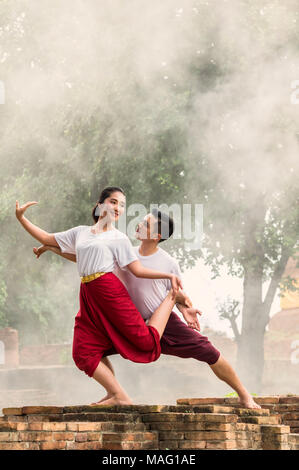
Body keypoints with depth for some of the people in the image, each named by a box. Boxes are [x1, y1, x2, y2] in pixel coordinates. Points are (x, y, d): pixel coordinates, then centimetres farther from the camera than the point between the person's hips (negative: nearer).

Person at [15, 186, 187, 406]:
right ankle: (119, 397, -2)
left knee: (145, 340, -10)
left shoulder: (119, 238, 7)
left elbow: (138, 269, 3)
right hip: (88, 296, 4)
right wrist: (21, 218, 20)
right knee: (83, 354, -8)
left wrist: (169, 275, -6)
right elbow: (47, 239, 25)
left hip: (110, 290, -4)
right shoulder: (80, 232, 20)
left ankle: (171, 298, 14)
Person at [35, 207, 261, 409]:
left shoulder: (169, 263, -6)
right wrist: (52, 248, 5)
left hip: (166, 321, -3)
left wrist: (185, 309, -17)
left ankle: (244, 396, 4)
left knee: (208, 352, -11)